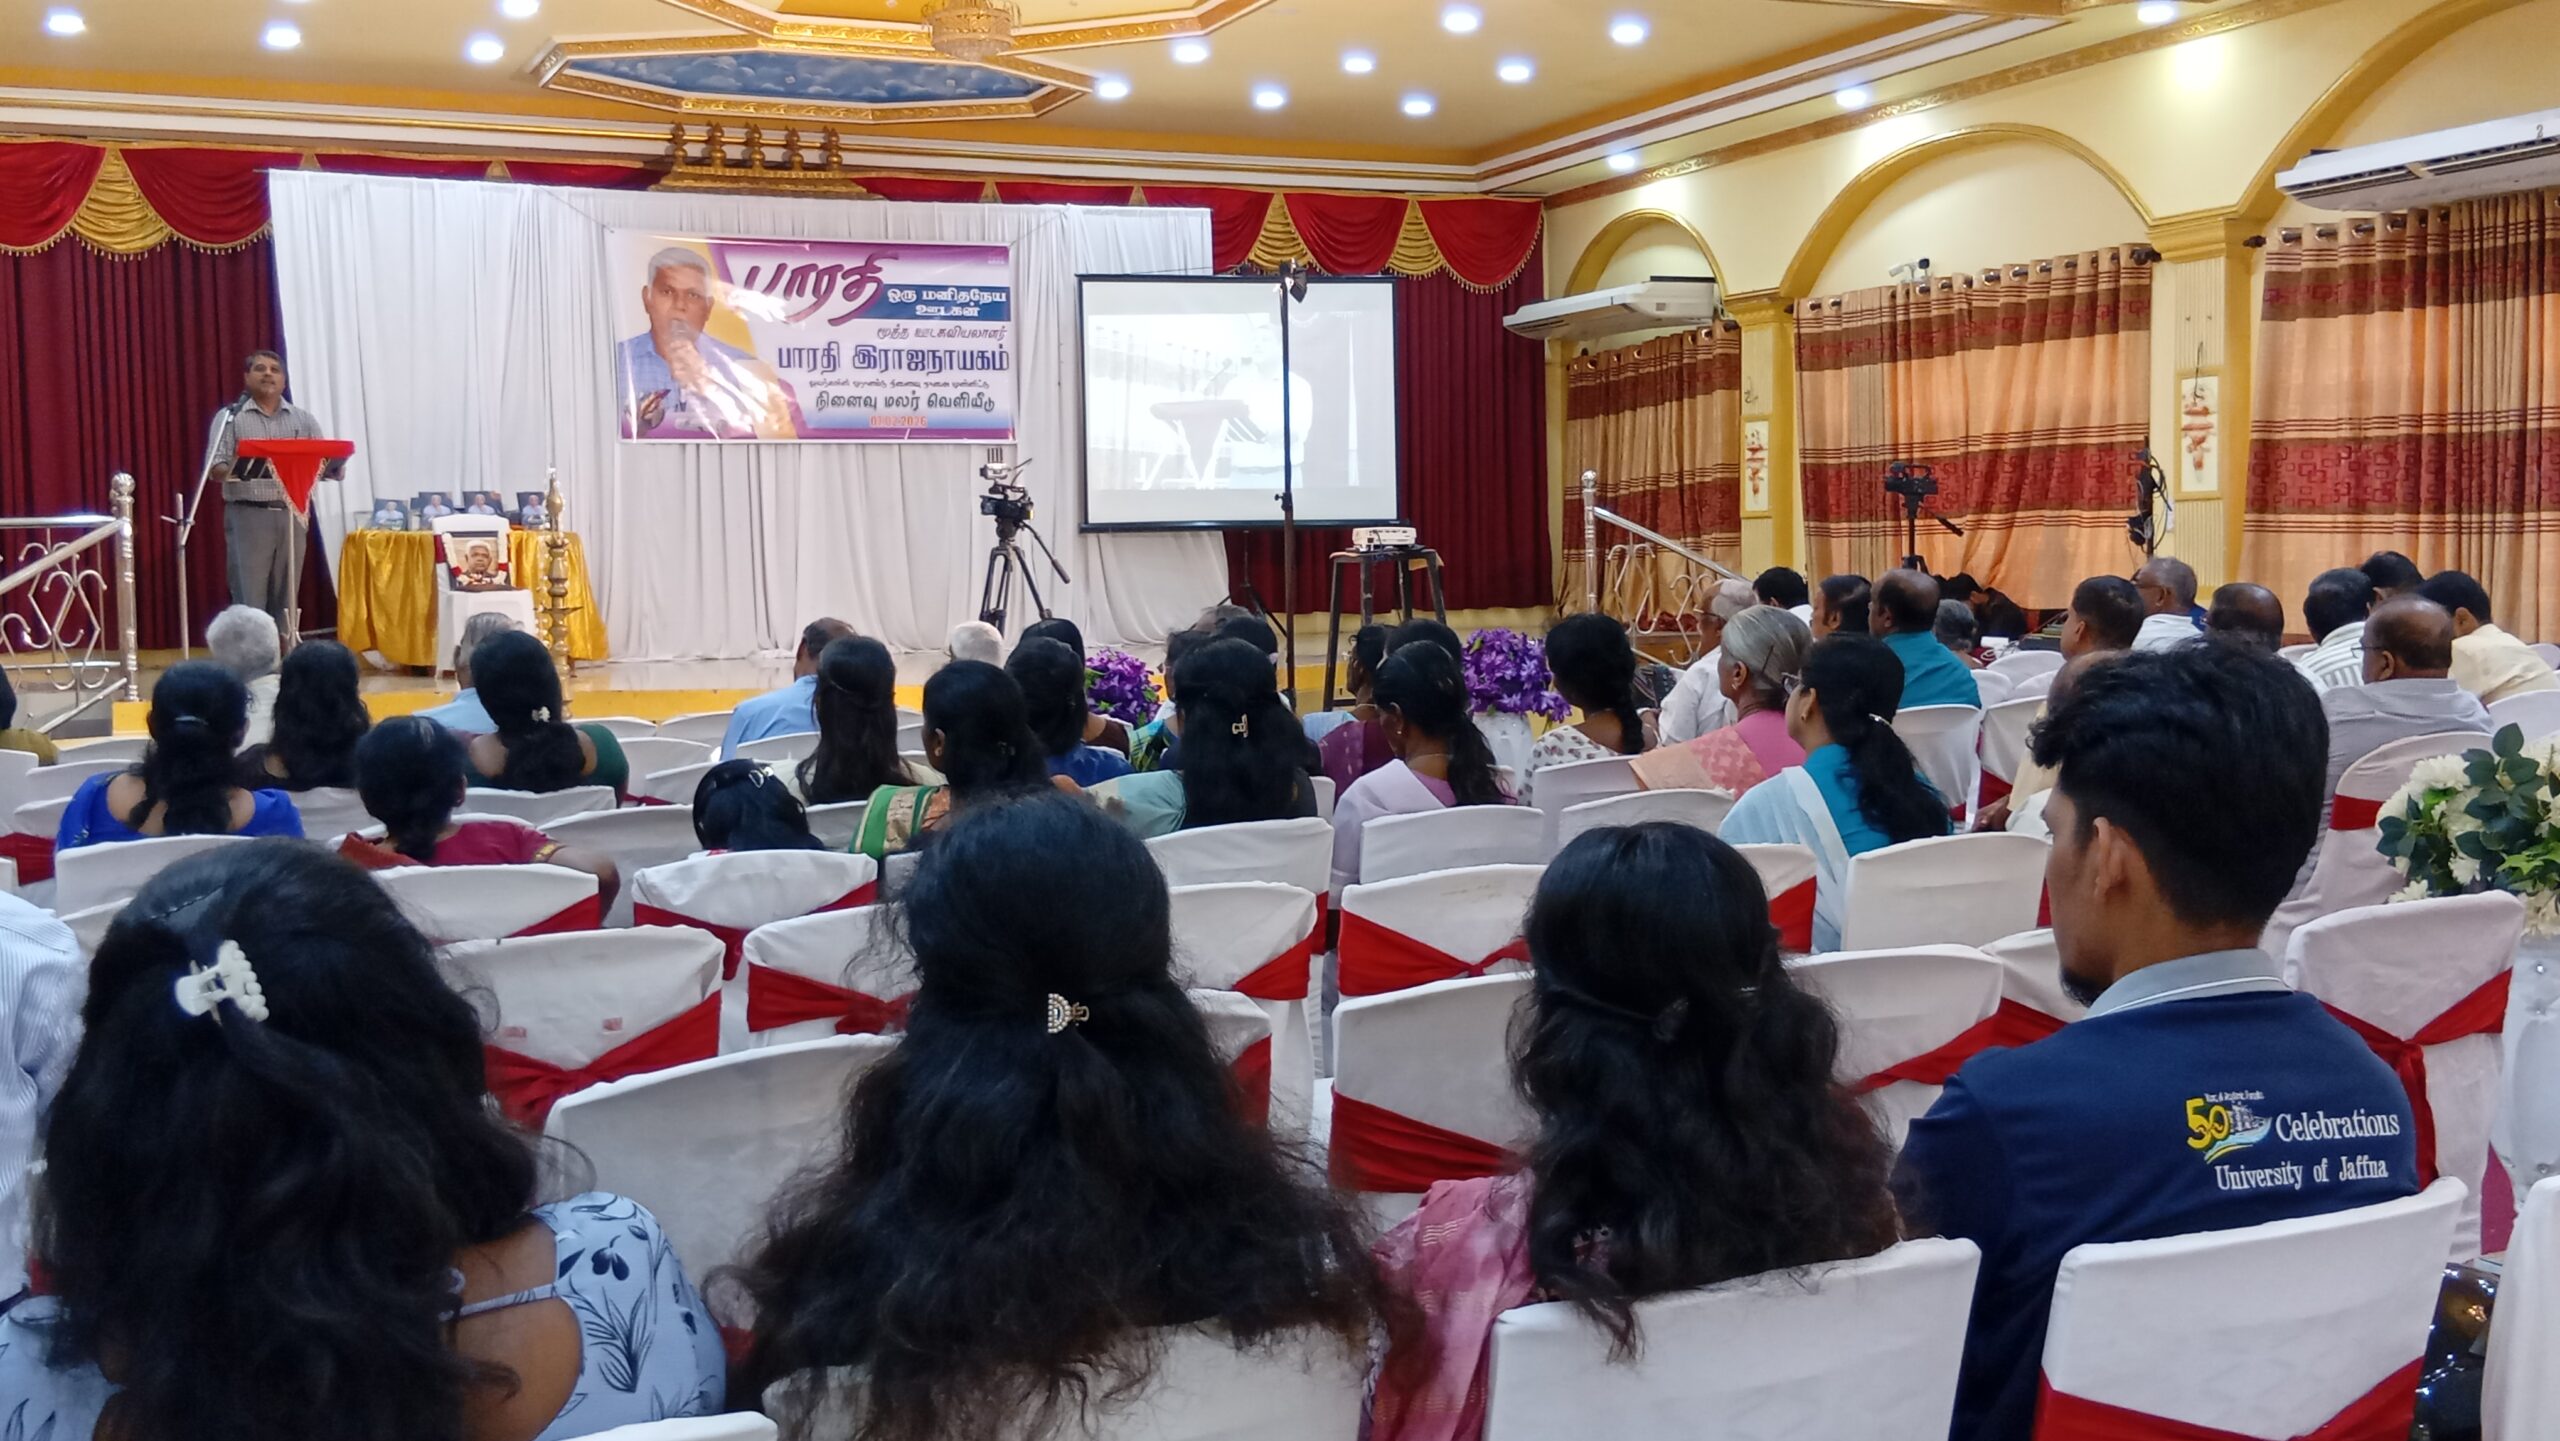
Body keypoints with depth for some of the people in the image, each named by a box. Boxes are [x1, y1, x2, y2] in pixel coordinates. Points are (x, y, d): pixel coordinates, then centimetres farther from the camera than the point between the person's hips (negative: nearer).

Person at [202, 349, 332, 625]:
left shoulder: (303, 419, 13)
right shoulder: (230, 417, 5)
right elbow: (214, 470, -3)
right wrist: (239, 470, -24)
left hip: (292, 515, 3)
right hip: (248, 515, -3)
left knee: (285, 599, 6)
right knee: (249, 601, -6)